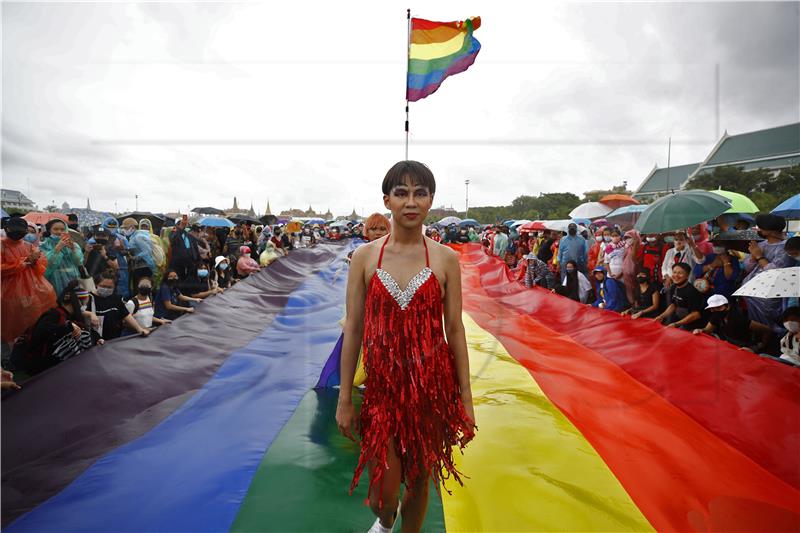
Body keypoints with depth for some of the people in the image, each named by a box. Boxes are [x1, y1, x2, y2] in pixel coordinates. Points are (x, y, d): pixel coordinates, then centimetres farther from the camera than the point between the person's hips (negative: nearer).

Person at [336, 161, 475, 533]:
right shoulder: (365, 256, -4)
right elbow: (353, 328, -1)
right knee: (382, 493, 6)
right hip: (382, 384, 0)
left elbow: (454, 329, -1)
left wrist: (466, 399, 1)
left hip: (432, 383, 0)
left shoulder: (446, 259, -4)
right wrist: (344, 398, 1)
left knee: (419, 480, 15)